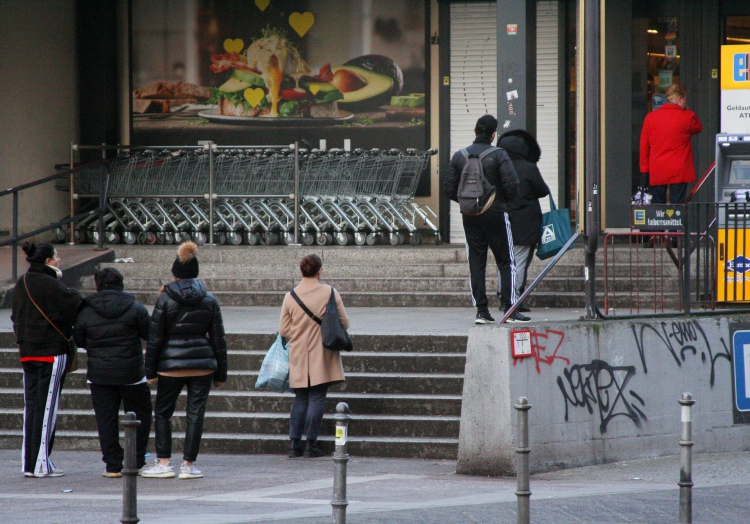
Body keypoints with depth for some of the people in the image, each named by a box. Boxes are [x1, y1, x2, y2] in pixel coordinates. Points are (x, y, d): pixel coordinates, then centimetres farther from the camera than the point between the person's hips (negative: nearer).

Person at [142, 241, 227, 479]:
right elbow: (218, 338, 6)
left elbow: (154, 338, -3)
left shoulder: (165, 299, -5)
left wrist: (150, 371, 3)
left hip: (171, 365, -2)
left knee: (162, 413, 9)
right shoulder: (209, 300, 3)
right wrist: (221, 373, 12)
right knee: (195, 413, 5)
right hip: (203, 365, 2)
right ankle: (188, 464, 4)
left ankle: (163, 463, 4)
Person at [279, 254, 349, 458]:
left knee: (300, 399, 11)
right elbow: (344, 323, 0)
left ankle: (294, 443, 8)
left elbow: (283, 330, 1)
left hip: (298, 356, 2)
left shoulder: (290, 296, -3)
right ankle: (311, 444, -1)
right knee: (317, 398, 1)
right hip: (321, 356, -2)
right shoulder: (330, 293, -6)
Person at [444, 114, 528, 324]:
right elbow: (512, 186, -15)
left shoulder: (459, 157, 3)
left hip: (470, 217, 4)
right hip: (495, 214, -4)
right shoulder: (499, 156, -9)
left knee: (476, 263, 7)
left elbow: (449, 190, 3)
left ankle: (481, 311, 3)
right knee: (506, 263, 2)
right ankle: (510, 309, -5)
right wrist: (504, 200, 5)